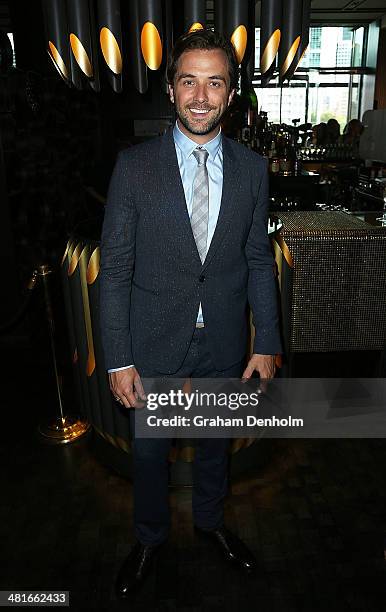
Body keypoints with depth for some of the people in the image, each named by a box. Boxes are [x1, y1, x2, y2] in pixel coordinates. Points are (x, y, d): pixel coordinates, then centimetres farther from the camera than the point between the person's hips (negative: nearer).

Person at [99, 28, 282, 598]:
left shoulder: (252, 168, -2)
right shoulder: (134, 165, -9)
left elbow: (259, 260, 2)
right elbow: (115, 267, -9)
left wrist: (266, 343, -2)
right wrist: (118, 359, -11)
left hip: (224, 345, 2)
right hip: (155, 345, -1)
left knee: (216, 443, 22)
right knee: (149, 449, 17)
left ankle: (210, 520, 53)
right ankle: (150, 536, 47)